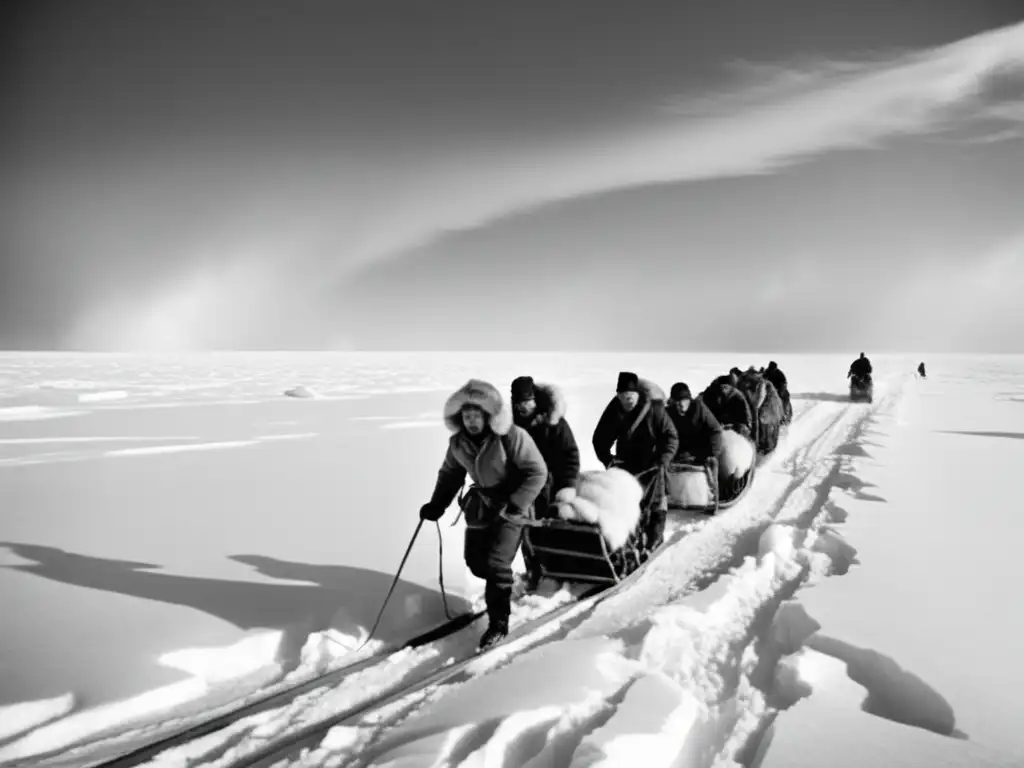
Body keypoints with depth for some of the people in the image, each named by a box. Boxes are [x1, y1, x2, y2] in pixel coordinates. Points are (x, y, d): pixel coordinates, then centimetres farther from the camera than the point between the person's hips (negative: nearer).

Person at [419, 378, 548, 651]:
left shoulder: (511, 437, -24)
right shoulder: (457, 443, -6)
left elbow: (537, 472, -20)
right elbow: (450, 473, 11)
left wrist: (514, 505, -23)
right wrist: (437, 504, 1)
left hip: (511, 508, -6)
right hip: (480, 505, 6)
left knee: (495, 563, -14)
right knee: (475, 562, 7)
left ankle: (498, 623, 4)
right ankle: (503, 586, 40)